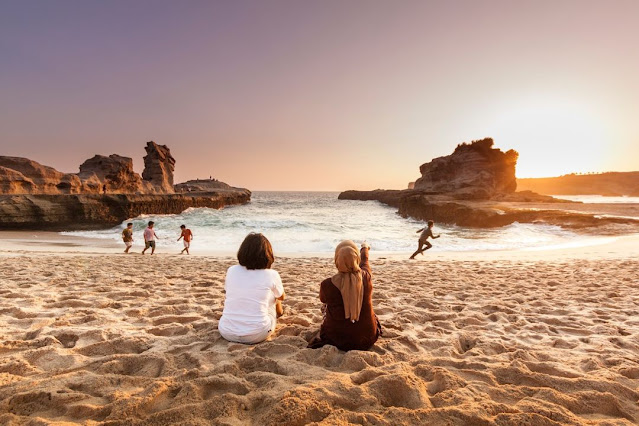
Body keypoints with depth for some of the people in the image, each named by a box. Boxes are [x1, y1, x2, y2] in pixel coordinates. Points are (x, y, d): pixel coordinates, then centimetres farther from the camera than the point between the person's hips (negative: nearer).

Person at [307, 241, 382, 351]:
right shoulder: (366, 277, -18)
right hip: (367, 340, 2)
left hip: (338, 341, -1)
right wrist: (365, 248, 31)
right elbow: (365, 262, 9)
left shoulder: (327, 285, -23)